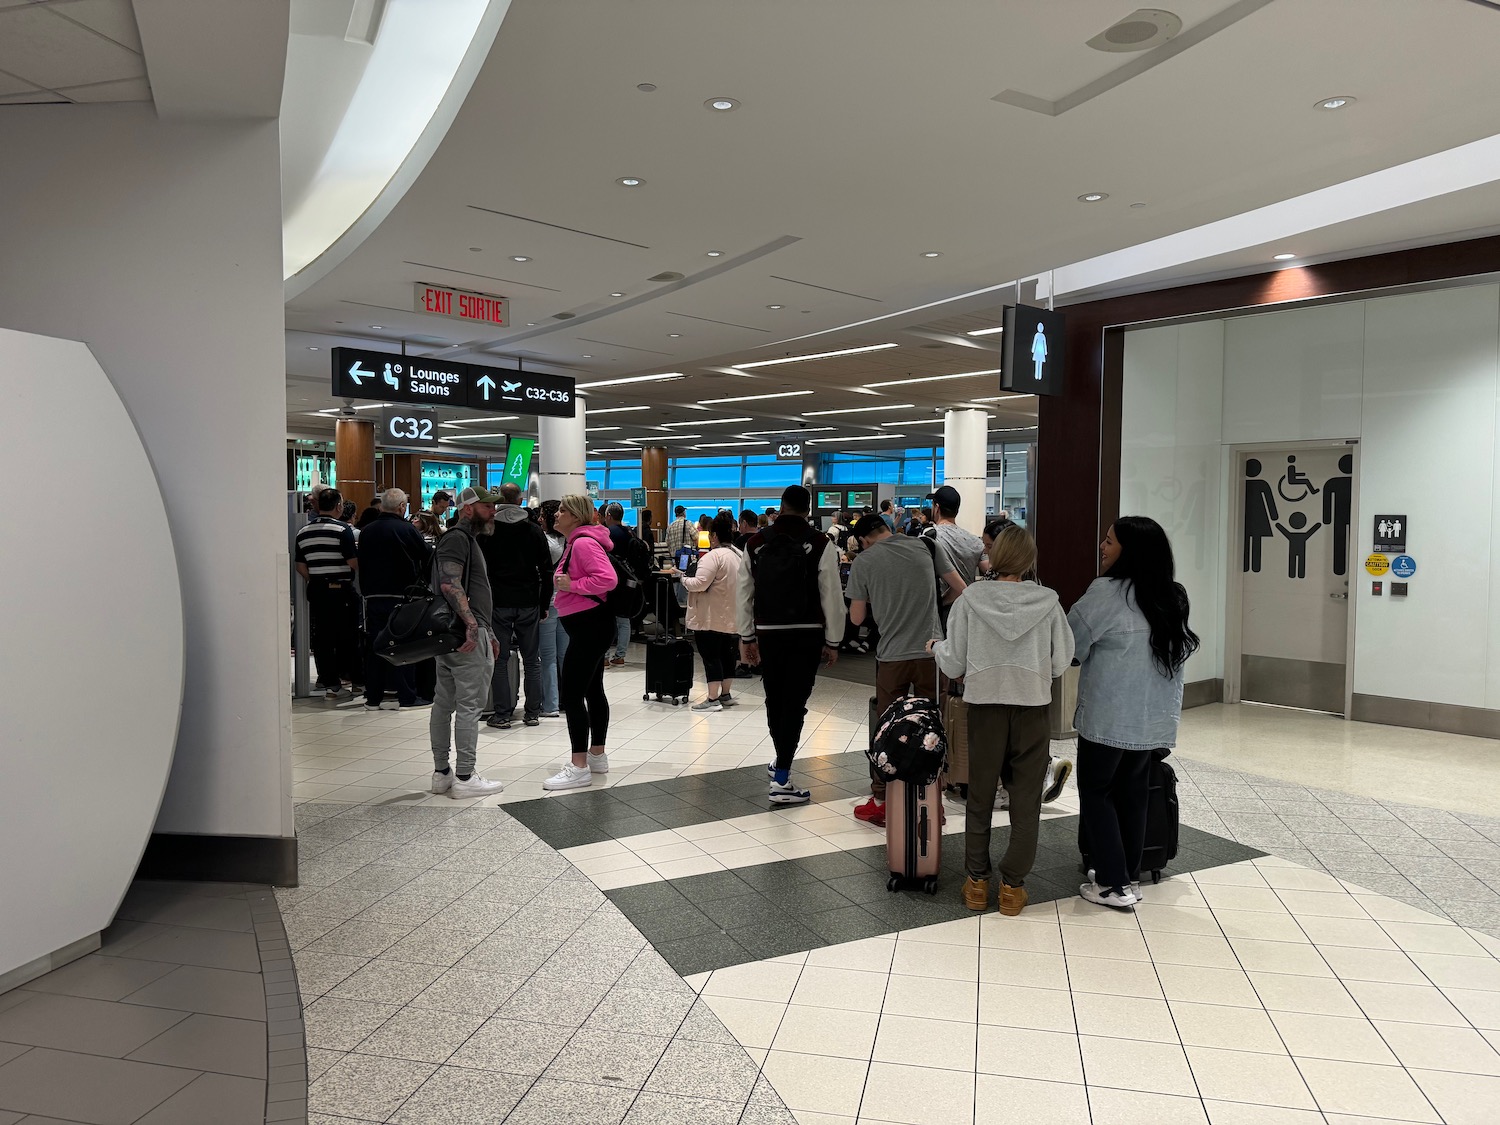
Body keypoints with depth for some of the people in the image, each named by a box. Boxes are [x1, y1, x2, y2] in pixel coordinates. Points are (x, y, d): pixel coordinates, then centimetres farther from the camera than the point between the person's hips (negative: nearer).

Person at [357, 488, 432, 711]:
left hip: (373, 595, 5)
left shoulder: (367, 531, 7)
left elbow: (361, 564, 14)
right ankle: (407, 696, 3)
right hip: (400, 595, -5)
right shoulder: (406, 530, -9)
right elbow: (427, 557, -3)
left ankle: (373, 697, 12)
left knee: (374, 646, 8)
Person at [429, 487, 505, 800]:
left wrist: (489, 633, 24)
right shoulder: (458, 537, -9)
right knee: (469, 705, -7)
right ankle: (465, 778, -3)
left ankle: (442, 773, 20)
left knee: (444, 703, 12)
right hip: (467, 633, -11)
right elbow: (450, 584, -23)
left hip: (451, 633, 11)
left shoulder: (467, 539, 24)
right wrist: (472, 624, -26)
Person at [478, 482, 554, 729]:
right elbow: (546, 571, 4)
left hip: (498, 604, -1)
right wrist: (545, 604, 10)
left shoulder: (487, 532, 0)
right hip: (529, 604, 1)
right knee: (532, 659, 8)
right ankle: (532, 713, 12)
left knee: (499, 660, 4)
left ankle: (502, 714, 4)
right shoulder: (535, 531, 3)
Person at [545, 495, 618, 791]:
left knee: (571, 694, -11)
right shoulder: (576, 543, 16)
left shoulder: (584, 543, -17)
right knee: (592, 690, 17)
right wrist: (566, 583, 11)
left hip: (590, 625, -12)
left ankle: (579, 767, -9)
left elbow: (607, 578, -29)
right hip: (591, 625, 12)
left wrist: (571, 585, -21)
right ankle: (597, 755, 28)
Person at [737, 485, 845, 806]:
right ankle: (781, 780, -3)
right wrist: (832, 641, 1)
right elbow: (831, 597, -7)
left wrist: (746, 637, 17)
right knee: (794, 703, -1)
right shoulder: (820, 544, -7)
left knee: (774, 700, 18)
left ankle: (782, 761, 37)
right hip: (807, 634, -3)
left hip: (768, 632, 3)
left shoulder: (755, 543, 4)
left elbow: (744, 594, 8)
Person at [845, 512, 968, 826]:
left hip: (892, 655, -1)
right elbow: (962, 589, 7)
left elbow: (856, 618, 2)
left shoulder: (863, 562, -2)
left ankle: (881, 802, 17)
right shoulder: (928, 547, 2)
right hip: (931, 651, 2)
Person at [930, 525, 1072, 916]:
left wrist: (937, 647, 17)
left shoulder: (970, 601, -8)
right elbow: (1061, 663, -2)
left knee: (980, 796, 15)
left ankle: (977, 882, 24)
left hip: (985, 705, 0)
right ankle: (1013, 884, 18)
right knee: (1026, 800, 12)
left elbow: (954, 666, -4)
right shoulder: (1048, 601, -7)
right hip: (1033, 708, 0)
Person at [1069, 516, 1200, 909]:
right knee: (1132, 794, 17)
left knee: (1096, 793, 7)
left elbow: (1071, 644, -9)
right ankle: (1130, 877, 25)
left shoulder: (1106, 592, -16)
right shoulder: (1172, 598, 6)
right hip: (1154, 719, 6)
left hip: (1108, 718, -6)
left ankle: (1113, 884, 8)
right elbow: (1180, 651, 13)